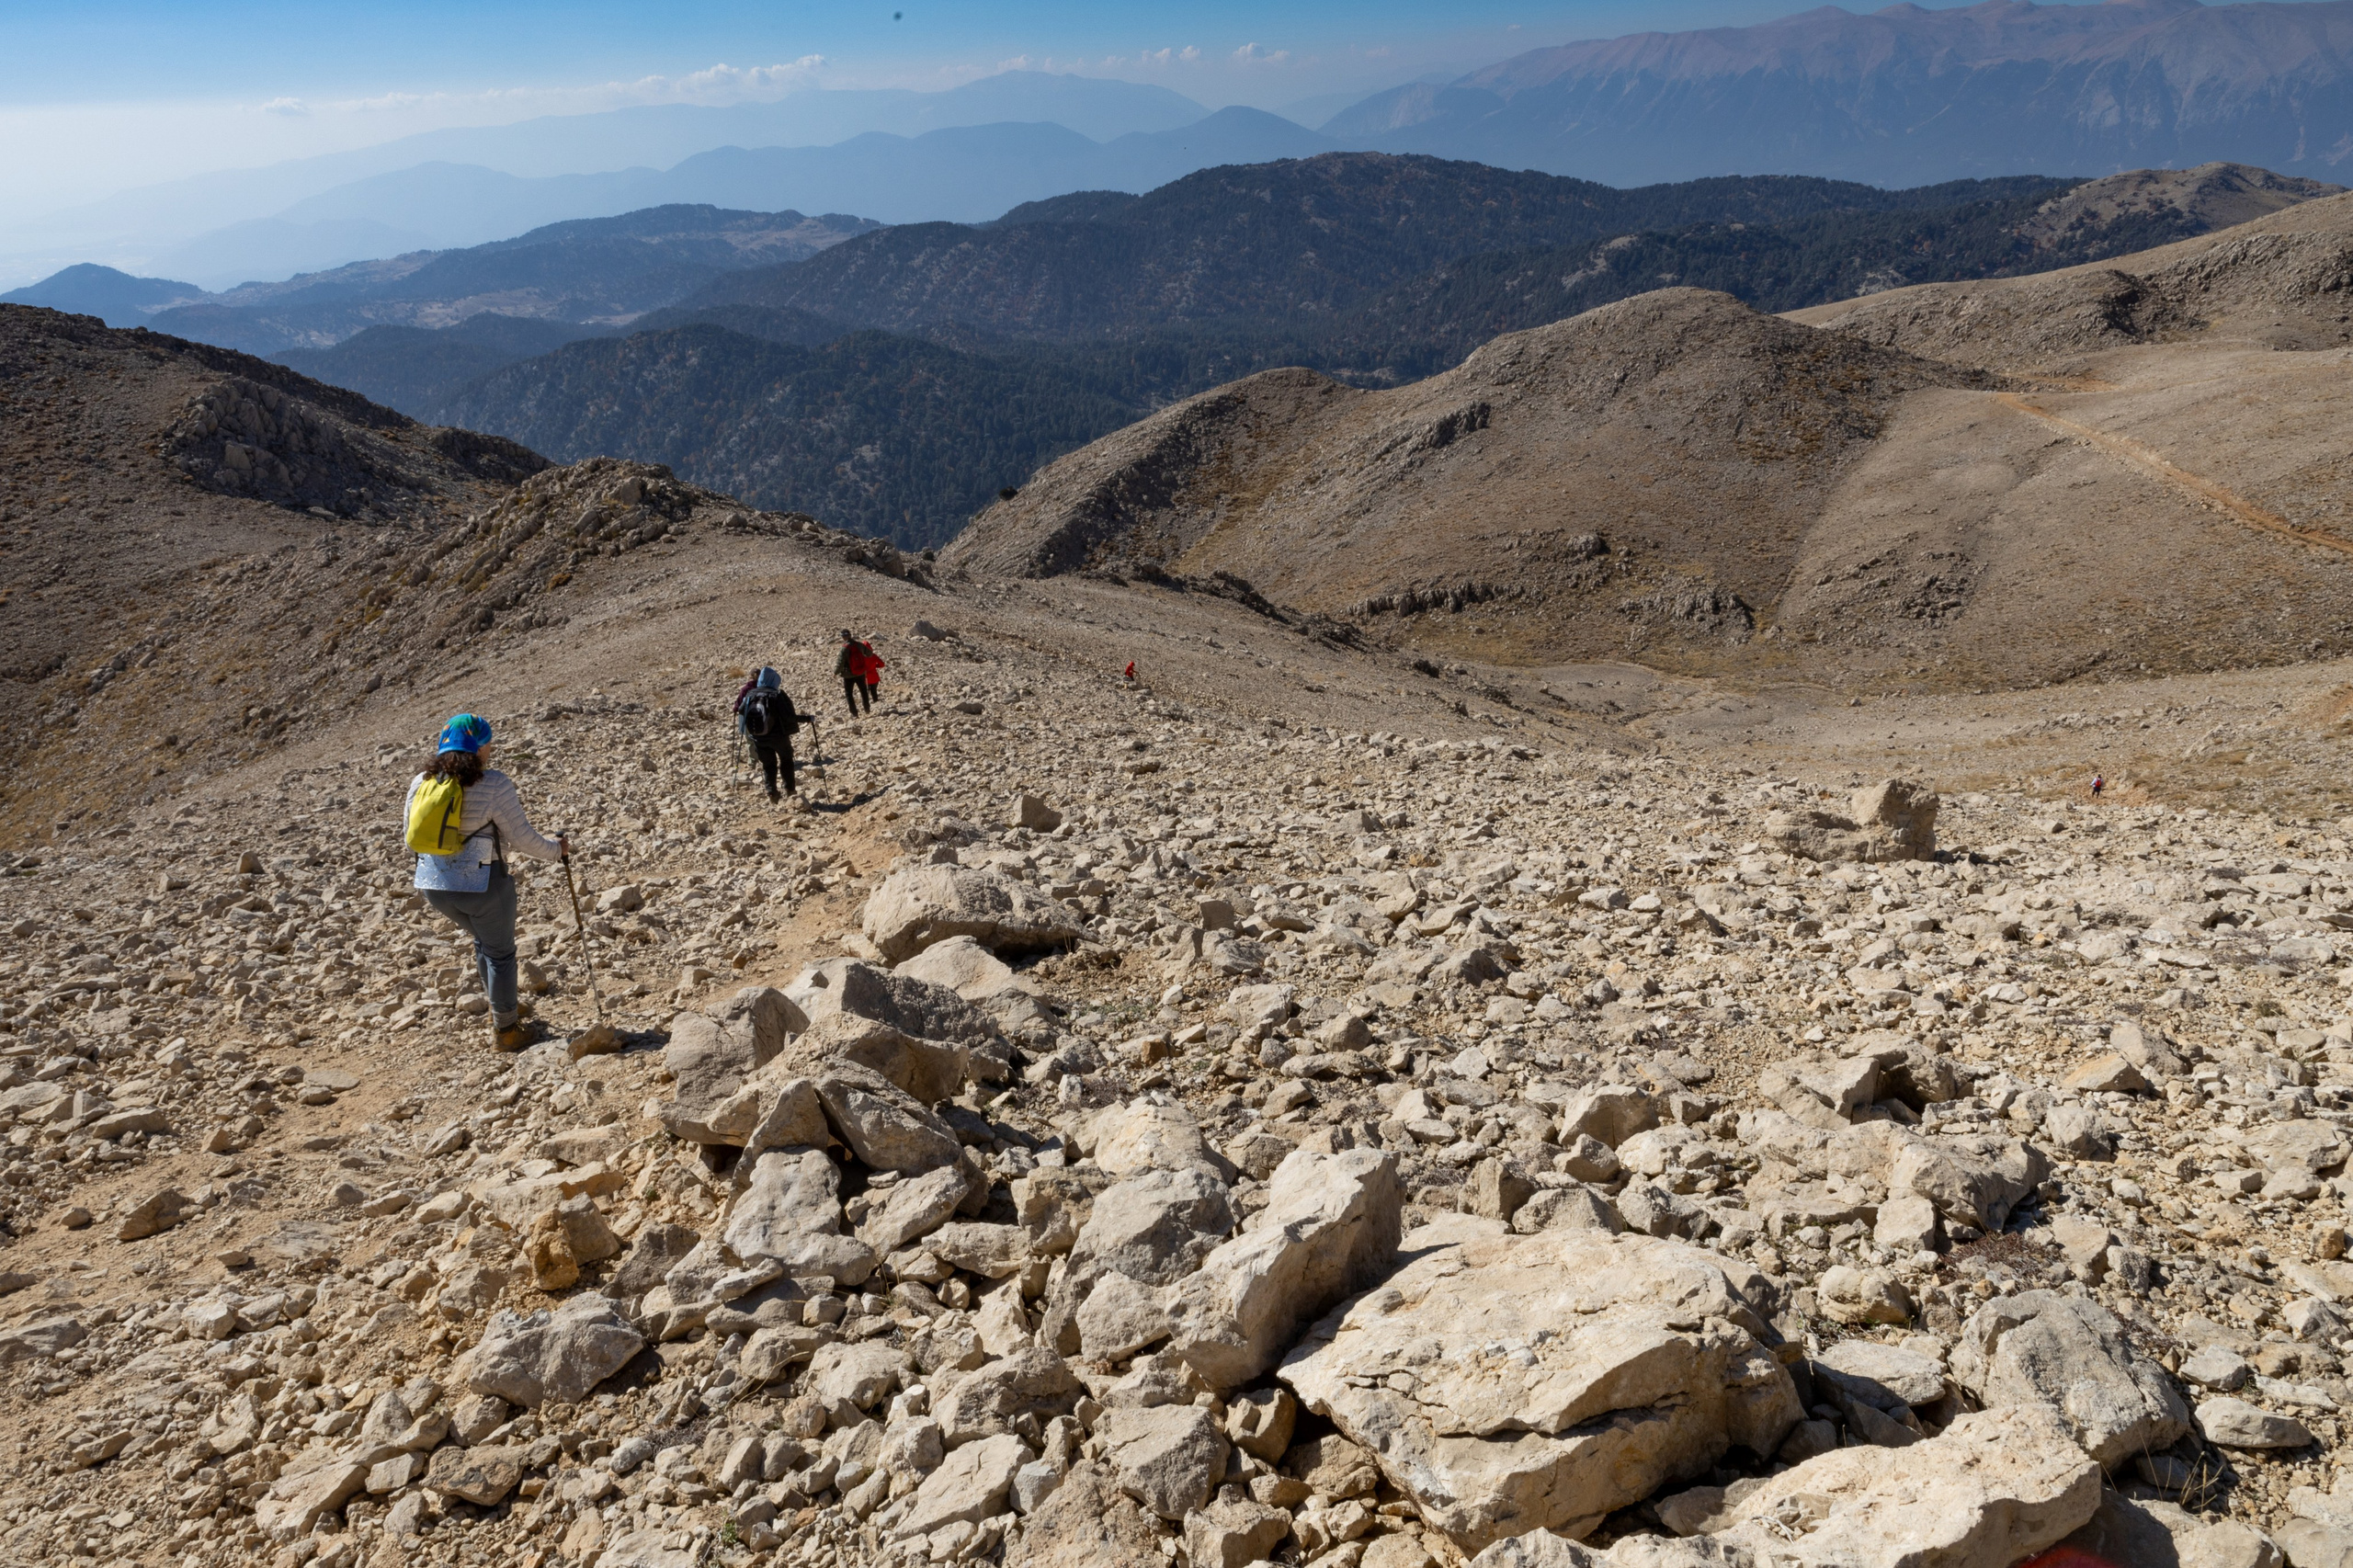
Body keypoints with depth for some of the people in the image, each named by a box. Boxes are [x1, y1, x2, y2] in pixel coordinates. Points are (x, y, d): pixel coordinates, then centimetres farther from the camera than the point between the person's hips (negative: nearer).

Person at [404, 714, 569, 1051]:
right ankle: (504, 1029, 24)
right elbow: (522, 838, -13)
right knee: (500, 952, 14)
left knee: (483, 940, 28)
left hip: (434, 884, 6)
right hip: (483, 884, -6)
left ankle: (501, 1007, 43)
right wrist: (556, 849, 4)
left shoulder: (419, 784, 1)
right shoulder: (494, 785, -16)